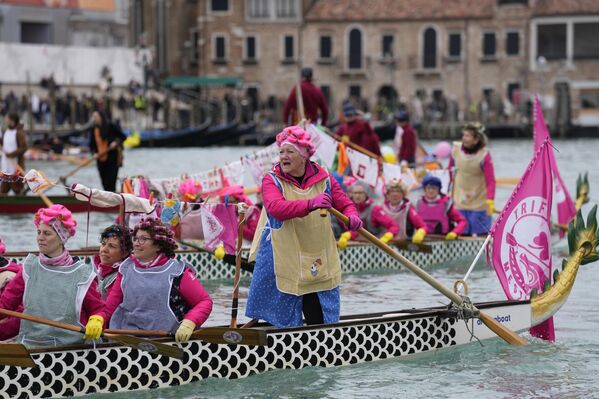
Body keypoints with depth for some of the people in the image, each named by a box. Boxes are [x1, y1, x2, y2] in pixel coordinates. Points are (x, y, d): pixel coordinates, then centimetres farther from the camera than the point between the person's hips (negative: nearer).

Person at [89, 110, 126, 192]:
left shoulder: (111, 127, -4)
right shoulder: (93, 130, 8)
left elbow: (122, 137, 2)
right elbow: (92, 144, 12)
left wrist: (116, 142, -15)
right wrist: (94, 153, -5)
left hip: (112, 158, -5)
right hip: (101, 160, 5)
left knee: (111, 184, -11)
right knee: (105, 184, 8)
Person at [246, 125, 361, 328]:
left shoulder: (323, 179, 4)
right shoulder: (272, 180, -5)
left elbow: (345, 204, 11)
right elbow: (275, 207, -25)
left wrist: (351, 216, -15)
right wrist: (310, 204, -41)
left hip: (318, 262, 2)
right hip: (282, 259, -2)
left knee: (318, 318, 4)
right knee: (285, 323, 4)